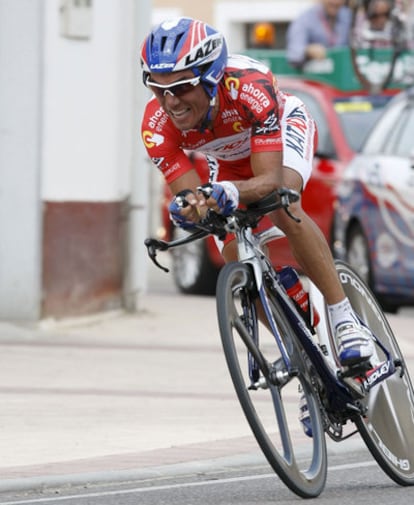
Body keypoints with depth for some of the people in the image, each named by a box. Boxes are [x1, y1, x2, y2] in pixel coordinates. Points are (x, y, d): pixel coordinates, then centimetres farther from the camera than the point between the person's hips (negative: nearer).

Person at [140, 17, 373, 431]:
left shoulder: (248, 88, -44)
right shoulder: (158, 125, -33)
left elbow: (270, 180, -47)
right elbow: (185, 192, -33)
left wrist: (231, 193, -67)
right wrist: (189, 206, -57)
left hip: (285, 129, -4)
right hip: (231, 161, 4)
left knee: (283, 208, -35)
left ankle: (344, 316, -25)